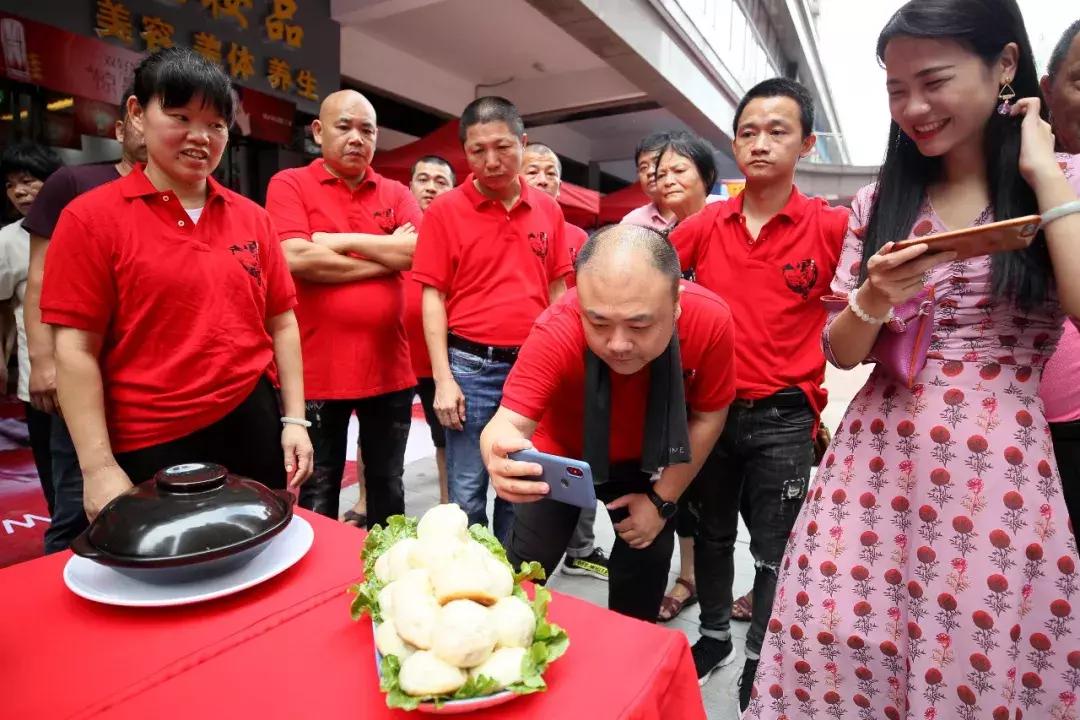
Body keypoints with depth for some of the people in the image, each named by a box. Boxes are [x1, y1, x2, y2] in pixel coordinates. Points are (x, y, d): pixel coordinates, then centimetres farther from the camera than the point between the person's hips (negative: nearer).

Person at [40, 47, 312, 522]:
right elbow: (76, 350, -7)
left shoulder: (251, 217, 6)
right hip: (153, 445, -3)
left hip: (252, 424, 4)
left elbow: (281, 324, 7)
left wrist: (293, 419, 3)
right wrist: (99, 467, -10)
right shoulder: (92, 218, -5)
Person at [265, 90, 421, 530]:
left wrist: (342, 240, -10)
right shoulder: (290, 184, 1)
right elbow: (296, 258, -16)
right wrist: (387, 257, -8)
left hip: (390, 368, 4)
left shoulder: (396, 194, 10)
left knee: (389, 490, 18)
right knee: (317, 499, 11)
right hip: (317, 370, -3)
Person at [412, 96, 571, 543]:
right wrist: (443, 380, -10)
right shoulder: (445, 211, -4)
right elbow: (433, 297, -5)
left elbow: (557, 290, 11)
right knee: (467, 495, 5)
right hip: (471, 366, -3)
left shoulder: (548, 210, 6)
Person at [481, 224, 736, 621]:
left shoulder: (710, 320, -31)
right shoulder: (557, 331, -38)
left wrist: (662, 500, -12)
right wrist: (499, 456, -66)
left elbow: (707, 417, -16)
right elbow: (510, 421, -41)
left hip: (641, 461, 2)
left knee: (648, 560, 12)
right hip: (560, 456, -2)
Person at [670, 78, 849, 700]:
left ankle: (761, 662, 34)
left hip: (783, 419, -3)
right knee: (712, 534, 19)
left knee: (774, 552, 12)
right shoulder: (706, 226, 0)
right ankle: (715, 636, 42)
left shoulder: (832, 228, -9)